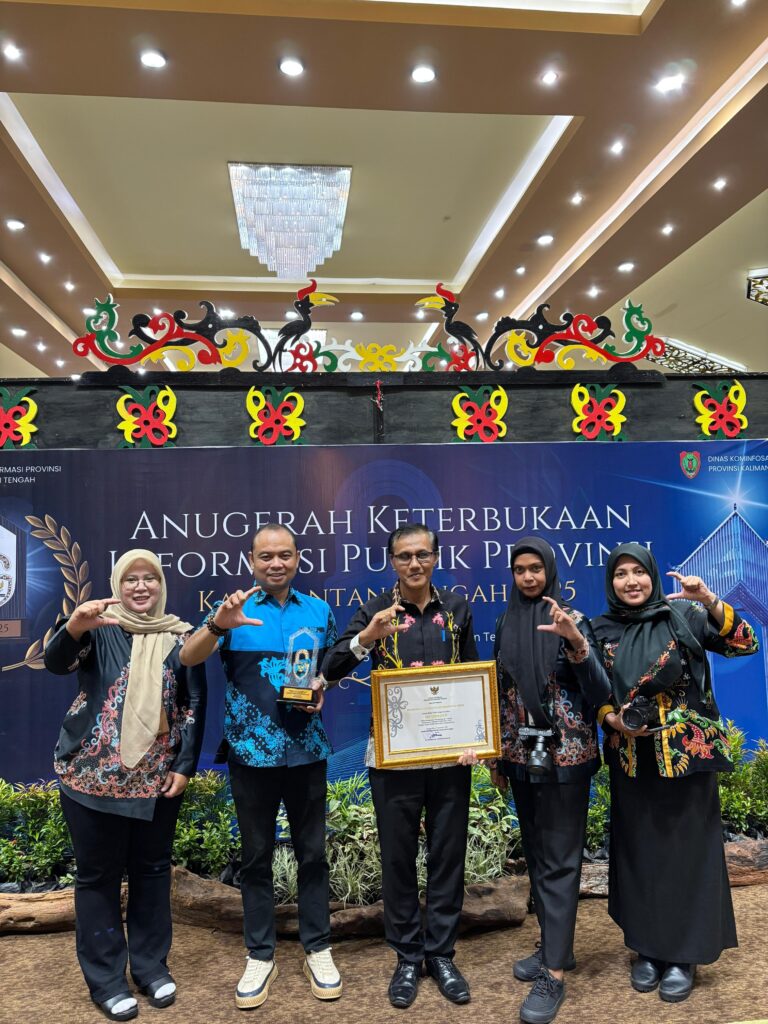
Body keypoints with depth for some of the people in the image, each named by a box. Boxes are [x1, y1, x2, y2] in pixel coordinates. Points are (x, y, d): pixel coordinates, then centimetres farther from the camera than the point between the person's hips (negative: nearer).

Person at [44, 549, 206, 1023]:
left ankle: (151, 966, 32)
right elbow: (56, 662, -24)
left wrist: (185, 766, -4)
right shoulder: (101, 628, -5)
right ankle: (105, 979, 26)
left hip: (157, 778, 2)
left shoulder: (181, 636, 0)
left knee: (152, 870, 14)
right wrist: (75, 625, -45)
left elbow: (195, 704, 2)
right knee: (98, 875, 9)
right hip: (93, 774, -2)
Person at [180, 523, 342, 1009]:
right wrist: (218, 625, -37)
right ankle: (260, 955, 26)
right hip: (251, 751, -2)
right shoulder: (233, 609, -4)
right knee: (256, 856, 11)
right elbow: (189, 658, -17)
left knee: (312, 853, 11)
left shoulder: (319, 611, 4)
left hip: (307, 750, 2)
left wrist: (322, 687, -8)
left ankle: (319, 949, 27)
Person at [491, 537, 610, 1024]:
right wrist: (498, 757, 14)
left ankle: (555, 973, 7)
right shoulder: (506, 625, 5)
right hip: (522, 758, 5)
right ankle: (554, 946, 32)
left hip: (565, 757, -5)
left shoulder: (572, 621, -8)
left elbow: (600, 692, -14)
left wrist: (577, 645, -31)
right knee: (536, 854, 15)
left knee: (559, 859, -1)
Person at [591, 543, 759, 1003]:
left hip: (687, 754, -2)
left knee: (687, 847, 6)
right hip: (632, 760, 2)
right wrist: (612, 719, -12)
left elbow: (746, 644, -11)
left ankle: (685, 954, 22)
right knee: (639, 850, 11)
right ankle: (647, 948, 28)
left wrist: (711, 601, -24)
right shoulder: (602, 631, 2)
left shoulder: (684, 615, -4)